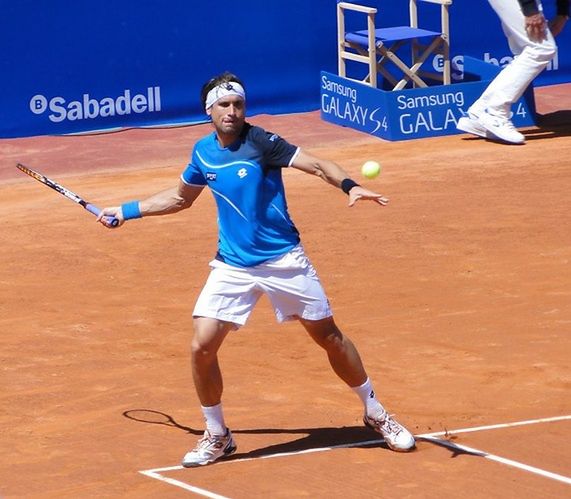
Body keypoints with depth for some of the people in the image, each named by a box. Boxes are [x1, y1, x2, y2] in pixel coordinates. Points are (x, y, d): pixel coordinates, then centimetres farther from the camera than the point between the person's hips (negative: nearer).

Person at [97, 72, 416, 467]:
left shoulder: (260, 142, -13)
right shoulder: (203, 152, 2)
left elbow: (317, 164, -21)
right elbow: (180, 198, 22)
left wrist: (349, 185, -40)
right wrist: (127, 211, 23)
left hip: (284, 260, -4)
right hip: (232, 267, 4)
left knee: (329, 336, 6)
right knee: (202, 348, -9)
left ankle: (376, 414, 27)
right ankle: (217, 435, 11)